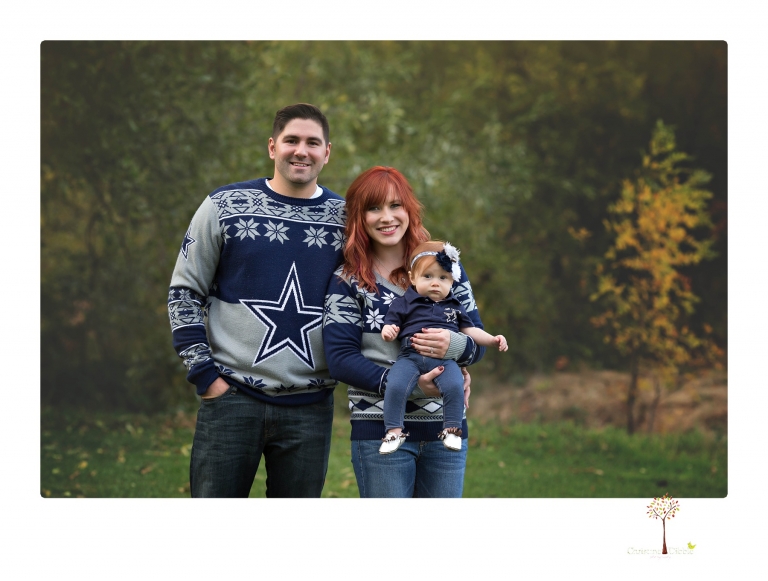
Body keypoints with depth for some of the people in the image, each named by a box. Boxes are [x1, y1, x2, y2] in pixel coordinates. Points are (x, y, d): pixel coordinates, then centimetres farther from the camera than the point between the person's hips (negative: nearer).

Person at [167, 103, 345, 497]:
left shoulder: (345, 218, 6)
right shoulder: (224, 206, 1)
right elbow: (184, 292, 3)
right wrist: (203, 372, -4)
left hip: (310, 406, 2)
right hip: (231, 395, -2)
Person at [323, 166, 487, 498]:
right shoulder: (348, 281, 1)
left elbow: (478, 342, 7)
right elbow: (340, 359, -8)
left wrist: (454, 345, -19)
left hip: (446, 429, 3)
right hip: (380, 430, -3)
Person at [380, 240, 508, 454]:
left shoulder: (455, 307, 24)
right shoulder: (403, 303, 16)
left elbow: (470, 330, 25)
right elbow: (391, 324, 11)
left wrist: (492, 340, 12)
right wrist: (388, 331, -13)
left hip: (445, 358, 1)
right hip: (410, 356, -1)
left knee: (455, 386, -29)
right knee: (395, 386, -28)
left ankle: (451, 429, -16)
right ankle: (394, 431, -17)